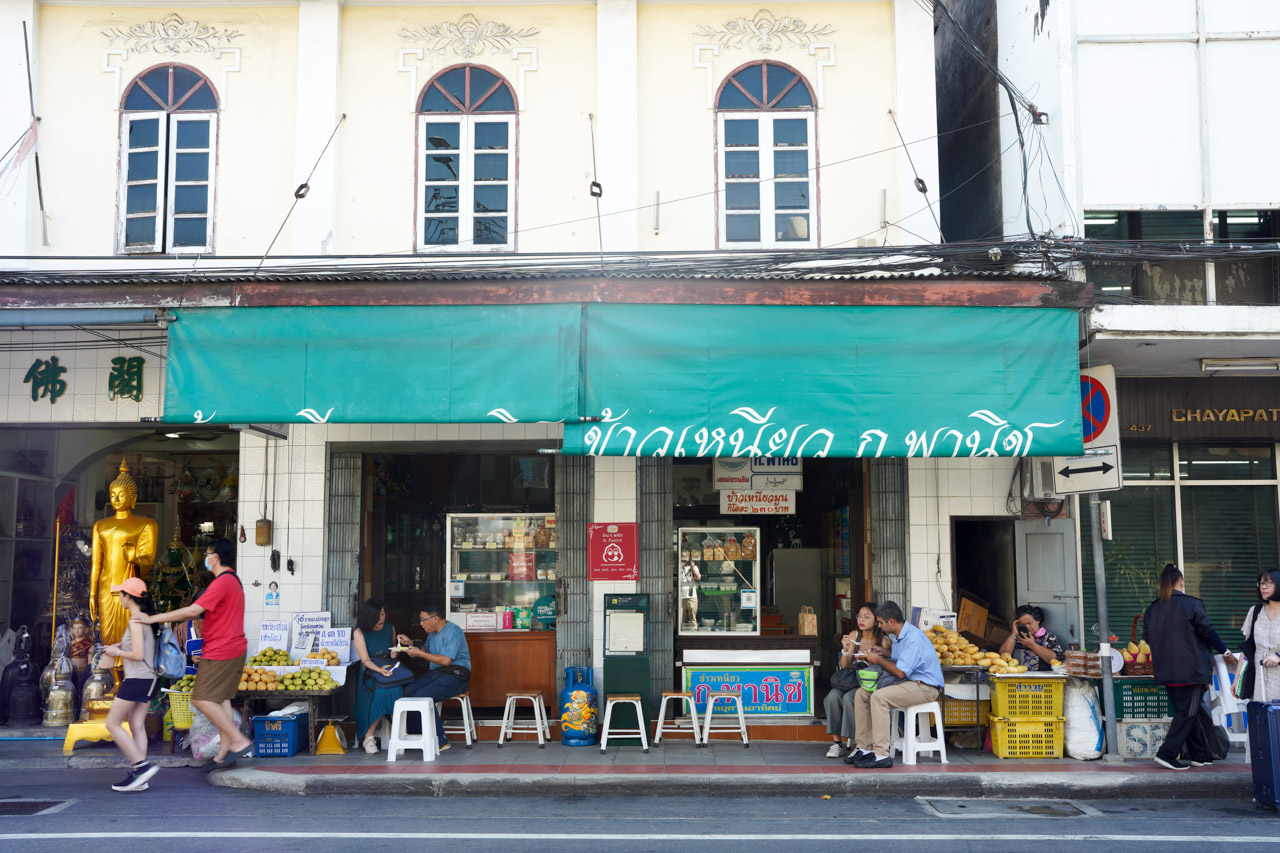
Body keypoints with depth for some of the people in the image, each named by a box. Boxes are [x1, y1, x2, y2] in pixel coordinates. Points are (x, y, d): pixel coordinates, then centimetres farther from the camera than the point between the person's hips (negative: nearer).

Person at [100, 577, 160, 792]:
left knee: (113, 724, 0)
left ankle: (141, 764, -8)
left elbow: (138, 654, -20)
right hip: (149, 678, 9)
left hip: (136, 679, -9)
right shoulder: (147, 618, 12)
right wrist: (121, 646, 15)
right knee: (137, 726, 9)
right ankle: (138, 776, 7)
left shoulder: (136, 621, -15)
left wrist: (117, 652, -6)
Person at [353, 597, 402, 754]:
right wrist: (380, 670, -28)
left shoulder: (390, 629, 13)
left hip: (389, 669, 3)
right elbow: (365, 660, -10)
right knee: (382, 692, -34)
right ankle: (368, 738, -20)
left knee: (397, 690, -31)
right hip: (369, 674, -3)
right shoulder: (359, 633, 1)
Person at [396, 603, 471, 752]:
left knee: (422, 695, -28)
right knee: (408, 690, -14)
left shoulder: (453, 632, -14)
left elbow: (445, 660, -22)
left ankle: (440, 741, -20)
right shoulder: (432, 633, 17)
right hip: (435, 673, 9)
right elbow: (426, 653, 29)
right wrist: (410, 644, 13)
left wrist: (419, 653, -16)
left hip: (455, 676, -9)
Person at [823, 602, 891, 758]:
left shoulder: (883, 641, -5)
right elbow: (844, 666, 6)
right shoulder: (854, 636, 7)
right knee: (833, 696, -27)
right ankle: (837, 742, -22)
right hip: (851, 680, 4)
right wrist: (846, 650, -13)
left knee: (849, 697, -33)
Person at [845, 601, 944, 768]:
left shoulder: (913, 638, -20)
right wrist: (883, 655, 7)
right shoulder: (898, 636, 13)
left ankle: (881, 754, -29)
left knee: (879, 697, -30)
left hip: (924, 687, -10)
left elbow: (901, 672, -23)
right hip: (908, 683, 10)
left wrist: (878, 660, -10)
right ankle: (863, 748, -1)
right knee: (861, 694, -1)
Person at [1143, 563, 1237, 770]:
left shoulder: (1152, 609, 5)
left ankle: (1199, 755, 18)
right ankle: (1167, 753, -9)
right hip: (1191, 669, -6)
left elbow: (1147, 637, 11)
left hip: (1166, 671, 6)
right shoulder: (1191, 604, -10)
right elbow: (1207, 631, -7)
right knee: (1187, 712, -1)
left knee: (1185, 711, 14)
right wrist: (1225, 652, 7)